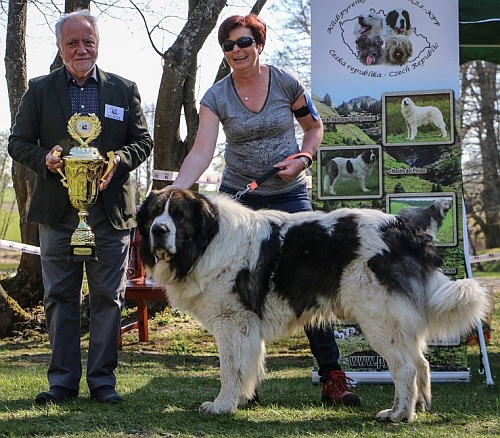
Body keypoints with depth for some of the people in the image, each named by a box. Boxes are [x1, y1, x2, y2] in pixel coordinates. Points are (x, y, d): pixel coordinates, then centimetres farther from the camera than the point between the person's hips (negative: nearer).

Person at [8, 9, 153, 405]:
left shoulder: (124, 90, 10)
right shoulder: (40, 90, 9)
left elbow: (143, 141, 9)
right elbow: (18, 142, 7)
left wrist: (118, 161, -11)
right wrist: (45, 159, -13)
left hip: (110, 209, 0)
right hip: (57, 210, 0)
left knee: (108, 297, 2)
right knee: (60, 296, 4)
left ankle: (102, 379, 10)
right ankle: (63, 380, 10)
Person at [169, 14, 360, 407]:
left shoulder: (286, 84, -3)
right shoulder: (217, 97, -3)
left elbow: (314, 127, 10)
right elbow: (202, 152, -14)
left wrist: (301, 159, -9)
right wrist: (174, 192, -28)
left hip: (290, 196, -1)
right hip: (238, 198, 1)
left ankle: (333, 377, -3)